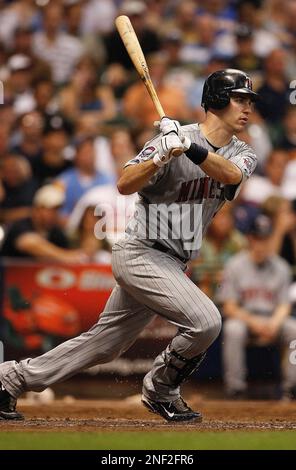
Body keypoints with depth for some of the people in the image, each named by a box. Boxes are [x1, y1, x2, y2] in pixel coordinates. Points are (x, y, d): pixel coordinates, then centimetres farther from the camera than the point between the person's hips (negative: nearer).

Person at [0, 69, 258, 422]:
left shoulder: (241, 154, 6)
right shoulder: (174, 137, -12)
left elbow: (231, 174, -19)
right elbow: (124, 185, -17)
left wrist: (190, 147, -33)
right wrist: (161, 157, -33)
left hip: (171, 264, 7)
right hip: (140, 254, -7)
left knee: (103, 343, 10)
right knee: (205, 321, -21)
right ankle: (160, 390, 2)